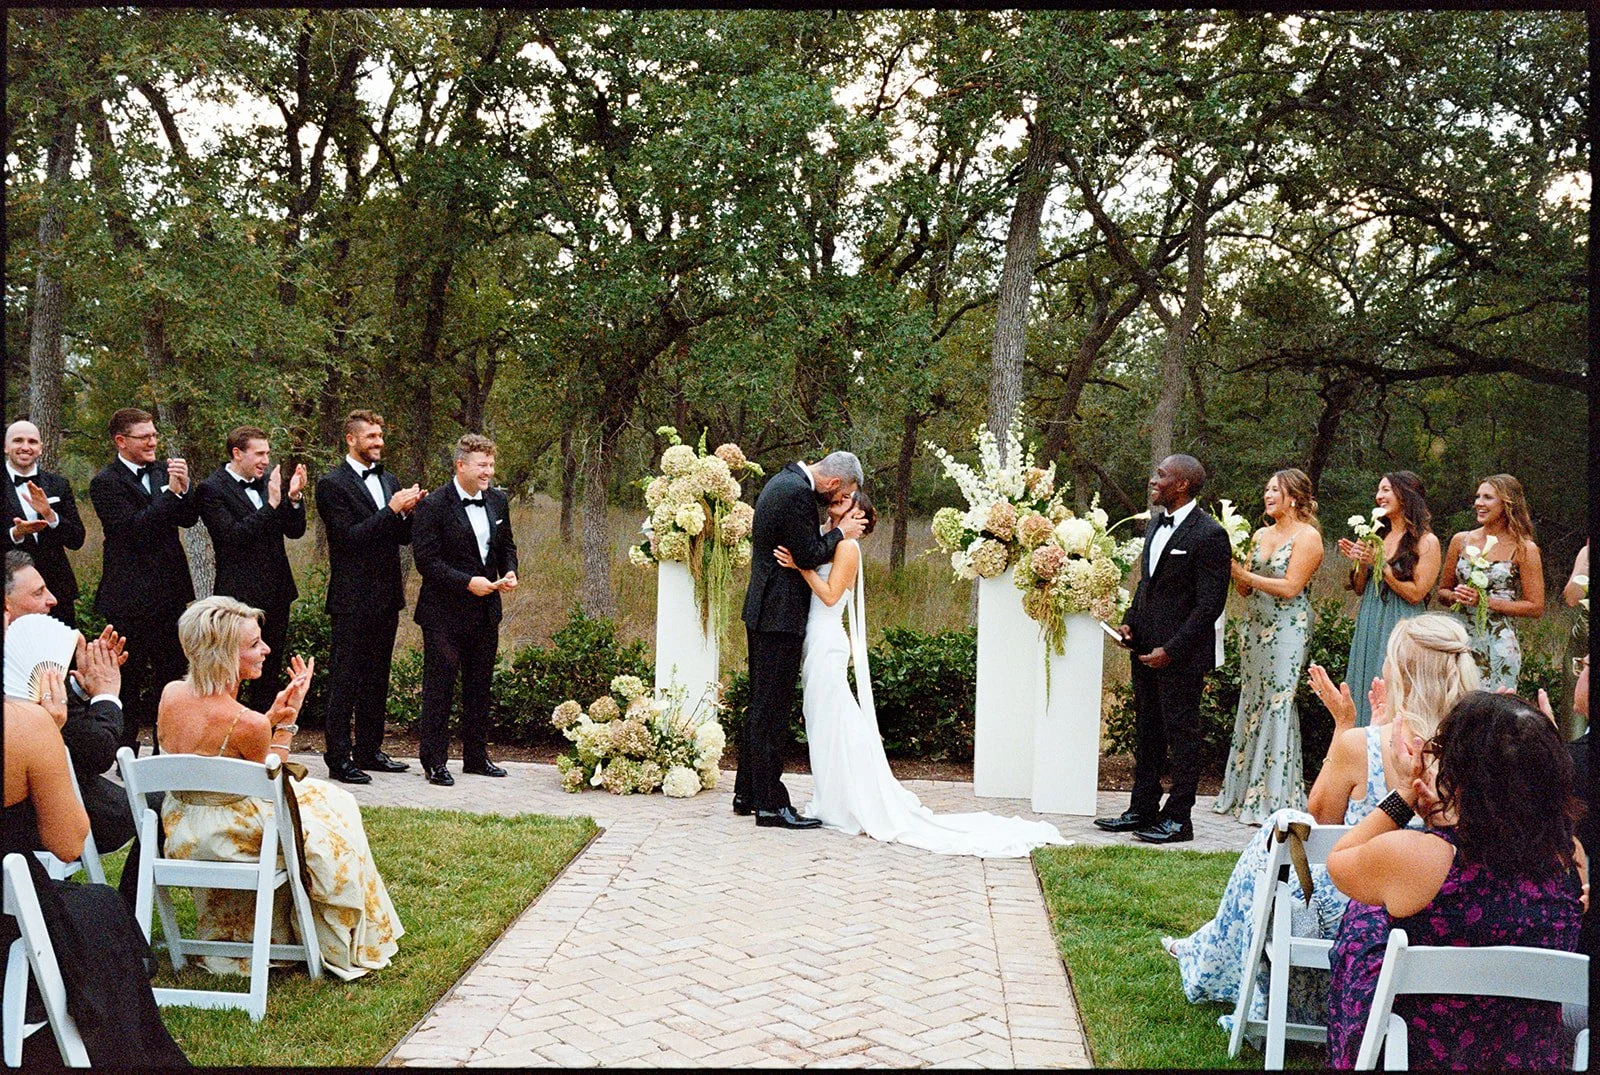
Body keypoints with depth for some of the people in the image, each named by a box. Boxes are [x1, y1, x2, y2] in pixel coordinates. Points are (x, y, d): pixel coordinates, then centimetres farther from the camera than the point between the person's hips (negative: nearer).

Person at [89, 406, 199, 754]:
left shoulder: (162, 471, 9)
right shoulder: (106, 483, -9)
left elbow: (189, 518, 5)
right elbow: (133, 527, -19)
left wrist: (184, 489, -14)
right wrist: (172, 493, -22)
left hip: (169, 592, 6)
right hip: (131, 598, -6)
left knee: (171, 674, 11)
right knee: (129, 680, 3)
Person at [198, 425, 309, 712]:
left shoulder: (269, 482, 7)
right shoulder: (211, 489, -10)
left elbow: (295, 530, 7)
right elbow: (232, 536, -20)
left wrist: (294, 498, -11)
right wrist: (271, 504, -23)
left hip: (276, 592, 7)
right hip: (240, 594, -7)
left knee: (270, 673, 14)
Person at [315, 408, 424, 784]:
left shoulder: (389, 481, 14)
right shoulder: (333, 485, -9)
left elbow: (404, 537, 13)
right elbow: (350, 536, -17)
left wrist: (409, 510, -7)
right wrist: (392, 510, -21)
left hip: (386, 597, 8)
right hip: (353, 599, -7)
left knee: (376, 679, 14)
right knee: (345, 680, -3)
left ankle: (369, 751, 23)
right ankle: (338, 760, 2)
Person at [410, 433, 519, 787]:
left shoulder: (498, 502, 8)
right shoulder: (433, 505, -12)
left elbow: (507, 545, 19)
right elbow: (426, 560, -15)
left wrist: (510, 572, -1)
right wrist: (468, 582, -21)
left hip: (486, 611, 6)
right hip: (446, 612, -6)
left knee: (480, 685, 14)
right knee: (439, 685, 0)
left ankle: (476, 756, 25)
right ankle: (435, 761, 8)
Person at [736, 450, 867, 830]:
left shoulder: (786, 480, 13)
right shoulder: (798, 493, -19)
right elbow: (808, 556, -19)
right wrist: (840, 532, -5)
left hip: (763, 611, 11)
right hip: (781, 614, -11)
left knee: (761, 706, 16)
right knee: (772, 709, -6)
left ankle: (747, 794, 23)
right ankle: (770, 804, -2)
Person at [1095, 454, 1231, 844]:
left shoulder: (1209, 534, -14)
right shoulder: (1157, 524, 13)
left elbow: (1210, 604, -17)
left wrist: (1171, 650, -19)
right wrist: (1130, 622, 7)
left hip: (1181, 655, -9)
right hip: (1146, 650, 9)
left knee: (1182, 736, 1)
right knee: (1146, 732, 15)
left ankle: (1178, 819, 9)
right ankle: (1142, 810, 24)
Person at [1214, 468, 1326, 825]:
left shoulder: (1307, 536, -6)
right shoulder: (1260, 535, 14)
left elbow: (1290, 587, -14)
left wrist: (1245, 574, -14)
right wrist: (1235, 568, -4)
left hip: (1287, 630, -7)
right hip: (1254, 625, 7)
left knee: (1277, 705, -6)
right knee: (1251, 702, 8)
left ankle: (1274, 799, 0)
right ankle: (1243, 792, 15)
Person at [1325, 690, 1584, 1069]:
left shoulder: (1408, 856, -29)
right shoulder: (1568, 857, -14)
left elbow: (1338, 860, -5)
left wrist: (1407, 792, -3)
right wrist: (1440, 808, 10)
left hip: (1414, 1056, -4)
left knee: (1364, 923, 24)